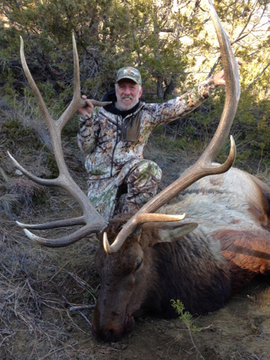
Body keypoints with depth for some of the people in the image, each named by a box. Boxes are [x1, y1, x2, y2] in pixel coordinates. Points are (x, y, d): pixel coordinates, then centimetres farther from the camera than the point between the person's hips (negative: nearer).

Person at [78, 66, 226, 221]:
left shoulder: (147, 113, 3)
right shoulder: (100, 113, 4)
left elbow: (180, 105, -7)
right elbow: (87, 147, 1)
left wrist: (212, 82, -14)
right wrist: (87, 118, -14)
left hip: (130, 171, 0)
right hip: (102, 178, 0)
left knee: (150, 169, -33)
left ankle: (128, 214, -13)